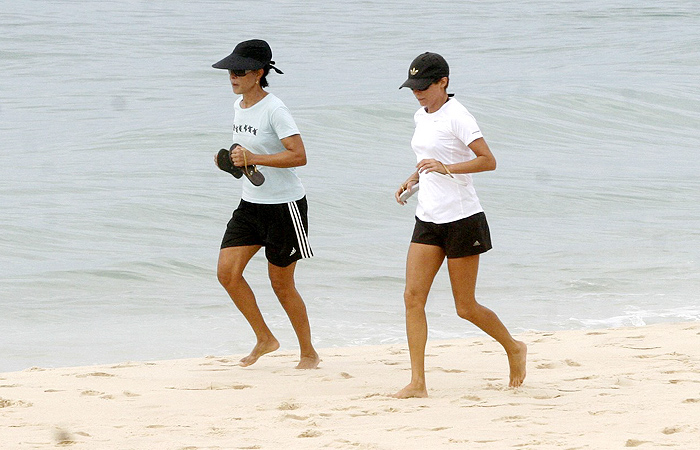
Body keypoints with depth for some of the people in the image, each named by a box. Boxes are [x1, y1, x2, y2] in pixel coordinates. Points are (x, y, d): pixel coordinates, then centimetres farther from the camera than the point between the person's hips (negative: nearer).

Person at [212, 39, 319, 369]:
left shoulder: (273, 110, -17)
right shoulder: (238, 106, 8)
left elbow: (299, 155, -25)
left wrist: (253, 158, -30)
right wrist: (231, 160, 3)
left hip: (284, 205, -8)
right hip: (251, 203, 8)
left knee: (281, 283, 1)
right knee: (227, 272, -3)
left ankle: (308, 353, 18)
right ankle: (264, 339, 13)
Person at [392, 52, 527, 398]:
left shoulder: (457, 117, -13)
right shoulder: (421, 117, 12)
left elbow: (488, 161, -20)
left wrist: (446, 168, -30)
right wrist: (413, 179, 9)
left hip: (461, 219, -8)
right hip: (428, 220, 8)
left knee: (465, 308, 0)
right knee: (413, 297, -6)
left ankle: (514, 349, 27)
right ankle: (417, 382, -6)